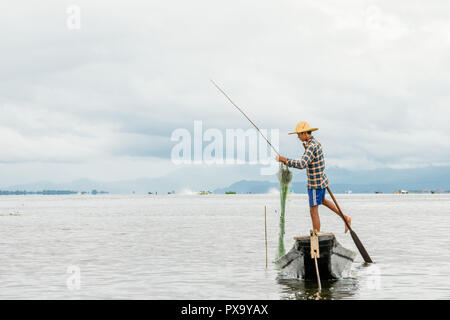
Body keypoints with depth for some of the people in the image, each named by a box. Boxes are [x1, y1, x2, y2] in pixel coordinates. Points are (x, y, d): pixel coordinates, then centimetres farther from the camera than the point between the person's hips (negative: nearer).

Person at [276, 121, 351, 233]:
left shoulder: (311, 147, -25)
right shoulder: (316, 142, 6)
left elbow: (301, 164, -38)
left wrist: (284, 160, -32)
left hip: (315, 184, -10)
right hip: (322, 180, 10)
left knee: (314, 211, -3)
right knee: (322, 200, 34)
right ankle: (345, 218, 35)